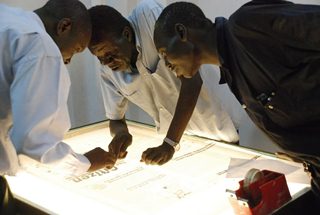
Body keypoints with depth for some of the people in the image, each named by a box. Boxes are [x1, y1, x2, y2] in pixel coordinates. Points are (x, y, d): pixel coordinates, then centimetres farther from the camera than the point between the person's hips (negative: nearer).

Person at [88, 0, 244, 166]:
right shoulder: (107, 70, -8)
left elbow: (191, 79, -27)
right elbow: (115, 119, 4)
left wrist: (169, 144, -31)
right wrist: (120, 132, -21)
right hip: (171, 142, 4)